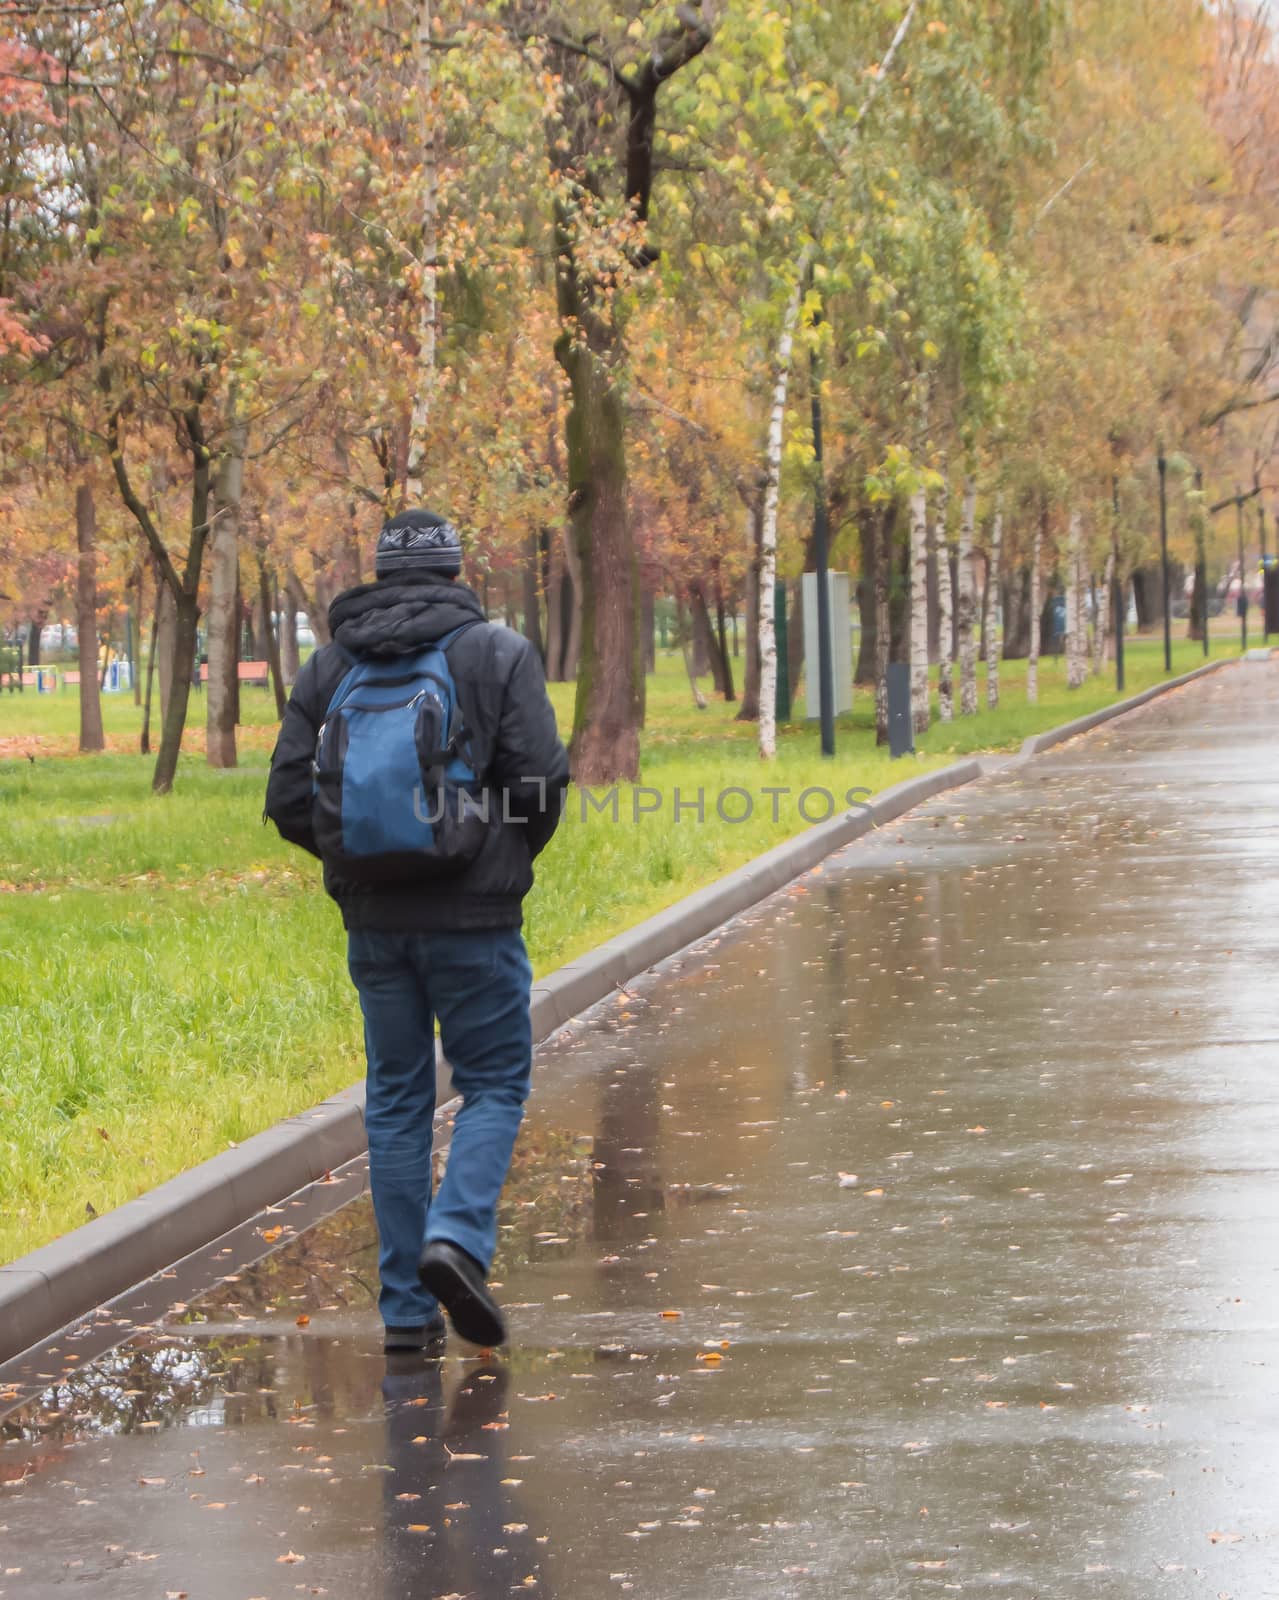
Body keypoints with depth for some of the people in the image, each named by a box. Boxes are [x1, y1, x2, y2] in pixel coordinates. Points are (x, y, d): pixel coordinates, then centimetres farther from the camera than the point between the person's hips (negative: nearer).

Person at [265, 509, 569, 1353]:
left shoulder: (329, 666, 6)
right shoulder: (500, 655, -3)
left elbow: (290, 800, 3)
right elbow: (540, 779, -10)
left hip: (373, 920, 3)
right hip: (474, 916, -3)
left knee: (397, 1098, 11)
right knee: (494, 1086, 8)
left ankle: (408, 1307, 9)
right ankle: (458, 1238, -17)